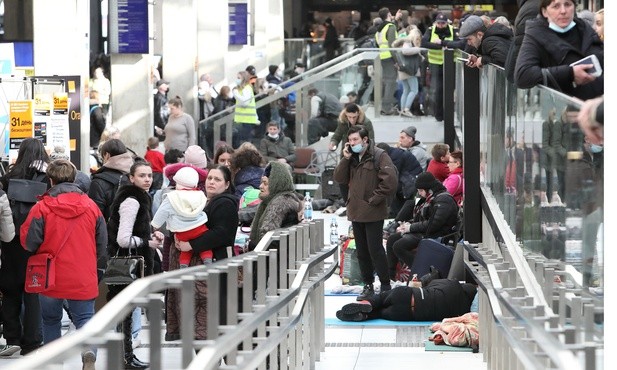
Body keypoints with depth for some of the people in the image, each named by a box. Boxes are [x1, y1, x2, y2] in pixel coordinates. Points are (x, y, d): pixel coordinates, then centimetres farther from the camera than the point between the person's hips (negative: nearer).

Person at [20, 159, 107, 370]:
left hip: (50, 278, -1)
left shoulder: (41, 208, -11)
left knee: (51, 320, 17)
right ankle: (89, 352, -23)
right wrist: (96, 265, 23)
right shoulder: (91, 206, 0)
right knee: (84, 318, 5)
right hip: (83, 279, 1)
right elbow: (102, 244, 7)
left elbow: (29, 242, -8)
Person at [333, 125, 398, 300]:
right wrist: (345, 159, -5)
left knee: (375, 250, -6)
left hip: (373, 213, -7)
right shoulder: (352, 158, 12)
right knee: (362, 251, 12)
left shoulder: (378, 156, -10)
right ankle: (368, 285, 21)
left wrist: (375, 199, -15)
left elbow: (391, 181, -18)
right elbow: (339, 178, 7)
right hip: (356, 212, 7)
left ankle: (386, 286, 3)